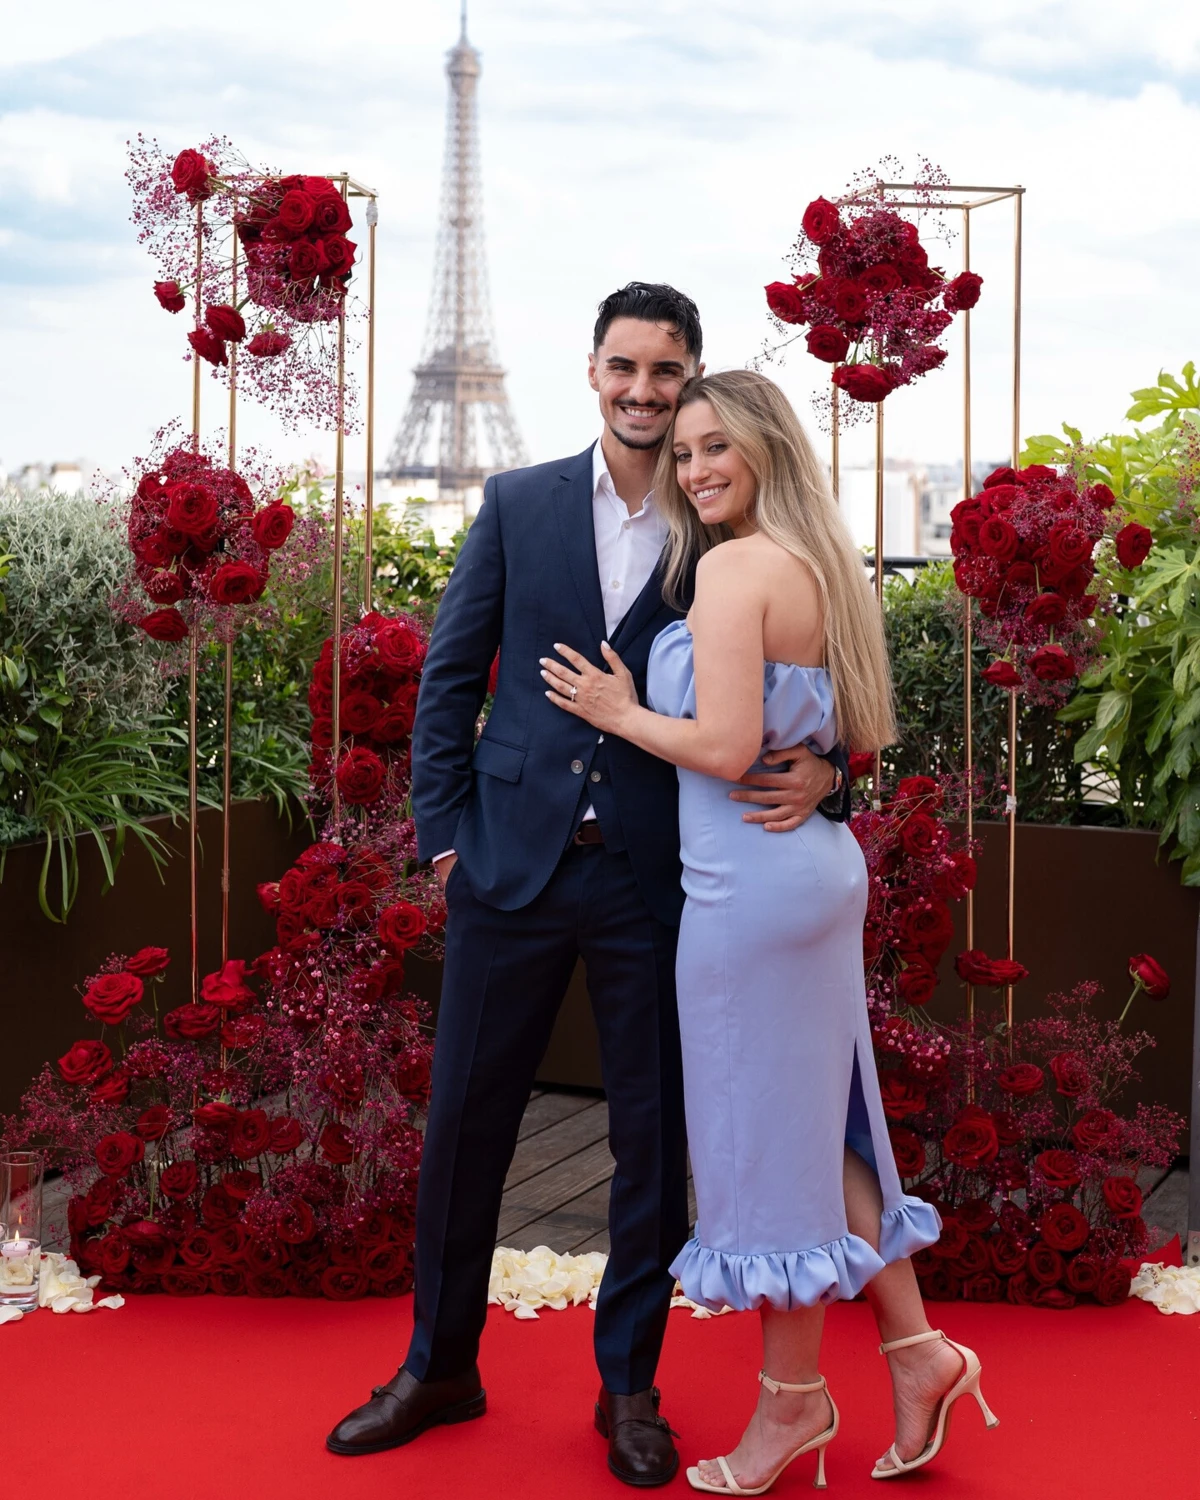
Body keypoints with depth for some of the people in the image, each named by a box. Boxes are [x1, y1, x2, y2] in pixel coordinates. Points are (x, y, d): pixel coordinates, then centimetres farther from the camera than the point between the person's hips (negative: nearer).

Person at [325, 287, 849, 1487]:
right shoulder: (518, 505, 5)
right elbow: (449, 673, 7)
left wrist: (824, 767, -18)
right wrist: (443, 831, 1)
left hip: (659, 881, -1)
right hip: (514, 864, 1)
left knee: (656, 1140, 8)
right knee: (463, 1120, 10)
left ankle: (628, 1386, 26)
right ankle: (439, 1367, 28)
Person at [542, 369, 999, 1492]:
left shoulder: (732, 565, -15)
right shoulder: (821, 565, 12)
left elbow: (725, 747, -21)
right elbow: (864, 742, 18)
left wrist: (620, 713, -7)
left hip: (751, 881, -9)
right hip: (822, 864, 9)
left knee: (764, 1130, 3)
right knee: (816, 1122, 17)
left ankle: (792, 1400, 15)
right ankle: (915, 1349, 22)